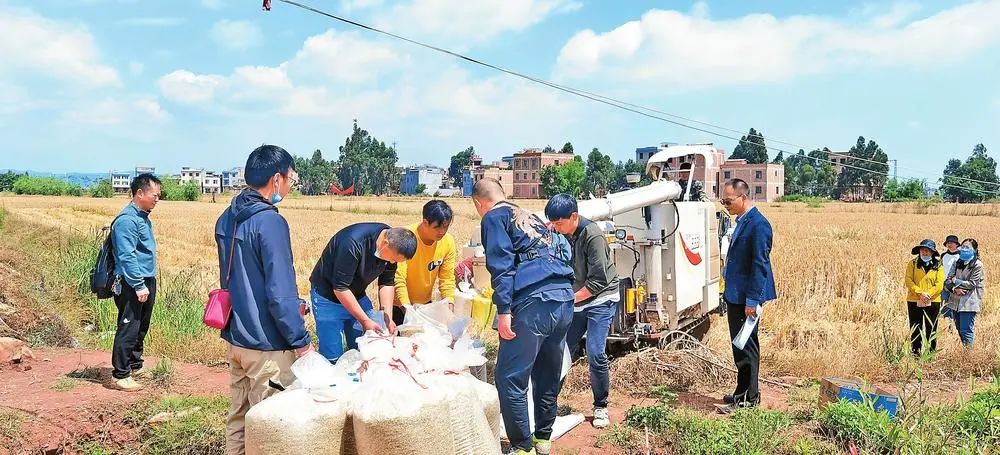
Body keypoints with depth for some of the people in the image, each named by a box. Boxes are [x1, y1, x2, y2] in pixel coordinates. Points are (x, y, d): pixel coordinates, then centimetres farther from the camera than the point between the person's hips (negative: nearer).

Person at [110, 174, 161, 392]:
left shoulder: (143, 217, 14)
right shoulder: (127, 220, -16)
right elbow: (127, 257, -21)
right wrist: (139, 286, -21)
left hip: (147, 281, 10)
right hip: (132, 285, -10)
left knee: (141, 328, 18)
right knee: (128, 330, -4)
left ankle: (135, 366, 31)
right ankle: (121, 375, 3)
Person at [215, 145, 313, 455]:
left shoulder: (226, 218, 7)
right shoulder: (270, 222, -20)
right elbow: (281, 293, -21)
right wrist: (301, 341, -12)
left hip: (235, 338, 8)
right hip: (266, 346, -8)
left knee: (238, 417, 18)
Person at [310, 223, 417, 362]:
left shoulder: (394, 246, -14)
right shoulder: (353, 243, -34)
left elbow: (387, 283, -1)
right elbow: (340, 288, -28)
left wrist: (388, 318, -10)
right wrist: (365, 321, -24)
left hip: (357, 295, 6)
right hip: (328, 297, -6)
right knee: (333, 357, -8)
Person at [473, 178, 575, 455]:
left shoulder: (493, 218, 5)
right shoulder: (530, 217, 28)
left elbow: (502, 265, -9)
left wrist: (504, 310, -13)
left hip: (534, 302, -8)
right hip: (564, 301, 8)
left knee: (510, 379, -1)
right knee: (548, 376, 18)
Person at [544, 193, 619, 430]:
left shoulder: (593, 235, -22)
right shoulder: (560, 235, -2)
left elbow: (598, 281, -24)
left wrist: (570, 298, -22)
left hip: (600, 300, -6)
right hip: (574, 300, 6)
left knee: (595, 354, -13)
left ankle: (601, 407, 5)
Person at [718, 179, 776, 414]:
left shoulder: (758, 224, -17)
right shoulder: (742, 221, 13)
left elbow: (760, 265, -20)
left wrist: (752, 300, -21)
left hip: (746, 297, -10)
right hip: (735, 295, 10)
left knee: (746, 347, -1)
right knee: (741, 346, 16)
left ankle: (748, 397, 8)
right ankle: (744, 392, 27)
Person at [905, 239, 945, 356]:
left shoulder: (938, 265, 6)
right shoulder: (912, 264, 5)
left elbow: (940, 284, -3)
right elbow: (908, 281, -3)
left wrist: (928, 295, -16)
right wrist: (920, 293, -15)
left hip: (933, 301, 0)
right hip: (914, 301, 0)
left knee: (931, 329, 6)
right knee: (915, 330, 3)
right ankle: (915, 353, 9)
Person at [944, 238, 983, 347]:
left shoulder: (977, 265, -4)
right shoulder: (957, 263, 13)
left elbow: (972, 284, -11)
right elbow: (948, 281, 6)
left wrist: (956, 281, -8)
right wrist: (955, 289, -13)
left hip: (968, 302, -6)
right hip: (955, 301, 6)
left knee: (966, 331, -8)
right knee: (959, 330, 12)